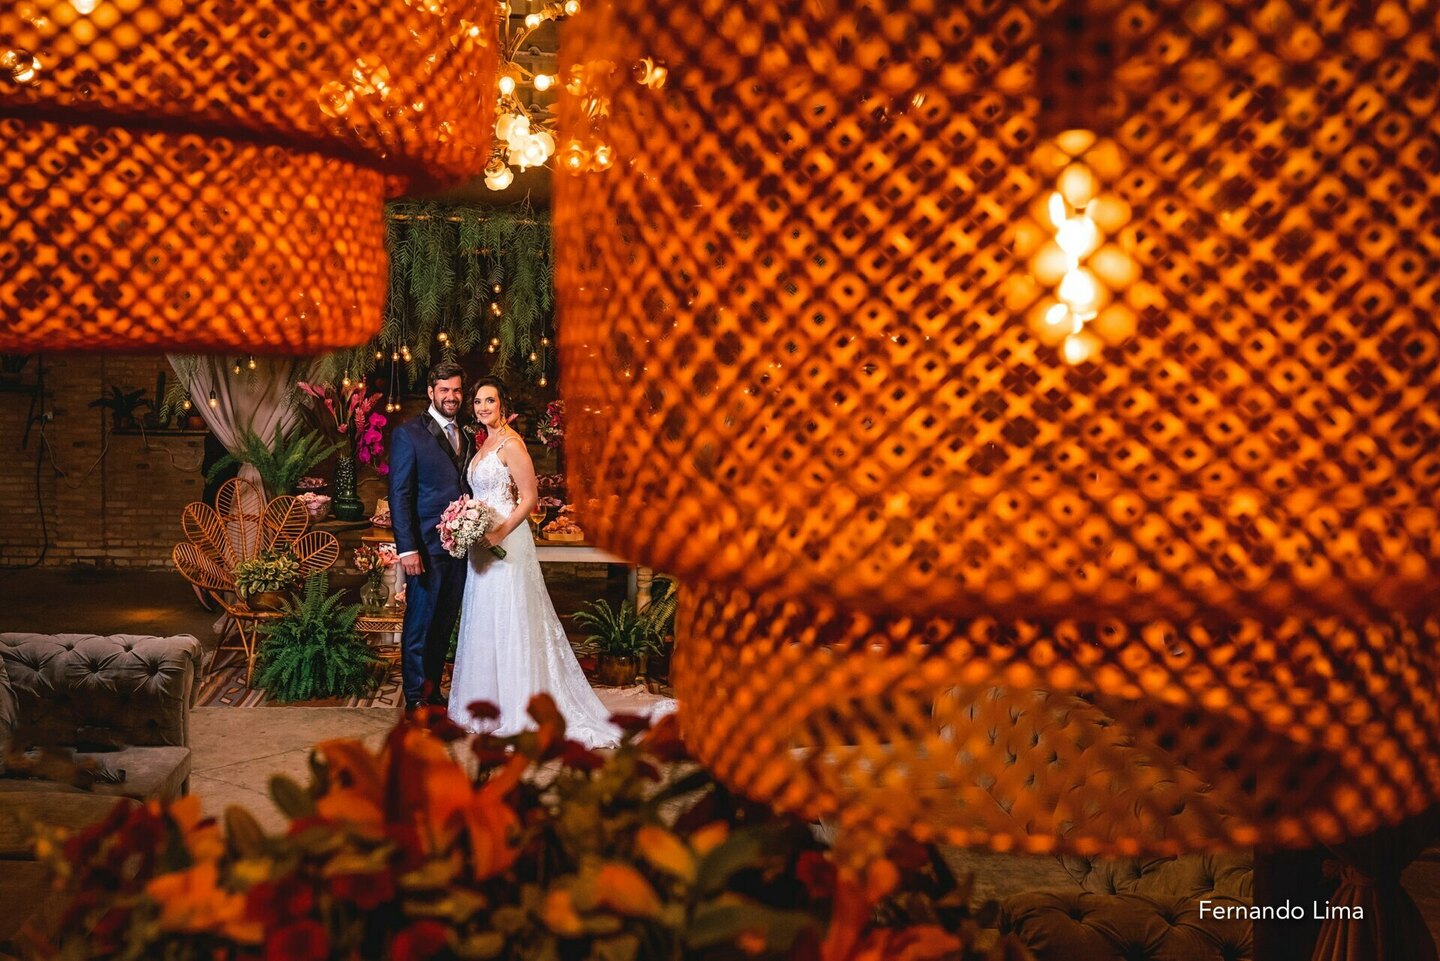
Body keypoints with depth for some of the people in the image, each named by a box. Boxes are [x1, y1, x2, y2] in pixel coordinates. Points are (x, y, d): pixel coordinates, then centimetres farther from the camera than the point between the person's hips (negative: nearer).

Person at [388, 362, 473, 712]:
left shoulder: (464, 436, 14)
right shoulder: (408, 433, -6)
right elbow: (399, 494, -10)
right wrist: (407, 548, -16)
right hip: (427, 548, -6)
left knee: (445, 626, 13)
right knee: (419, 626, 2)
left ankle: (433, 691, 24)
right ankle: (415, 699, 13)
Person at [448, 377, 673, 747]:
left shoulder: (511, 444, -12)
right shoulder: (485, 444, 15)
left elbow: (529, 498, -16)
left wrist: (500, 533, -23)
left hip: (506, 541, -9)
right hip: (483, 542, 9)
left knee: (510, 623, -5)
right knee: (484, 624, 12)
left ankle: (519, 709, 2)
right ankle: (490, 701, 21)